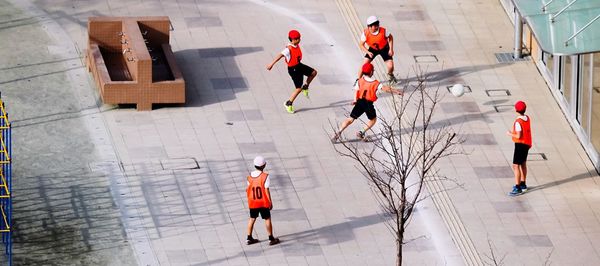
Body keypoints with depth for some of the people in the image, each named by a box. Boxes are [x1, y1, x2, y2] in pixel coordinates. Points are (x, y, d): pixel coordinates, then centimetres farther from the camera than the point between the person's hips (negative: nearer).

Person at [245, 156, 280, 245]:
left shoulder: (250, 176, -4)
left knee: (252, 219, 17)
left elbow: (248, 190, 2)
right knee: (267, 219, 7)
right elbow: (266, 190, -15)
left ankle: (249, 238, 23)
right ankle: (271, 239, 13)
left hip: (253, 203, 4)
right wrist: (270, 202, -6)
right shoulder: (265, 176, -17)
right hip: (264, 202, -4)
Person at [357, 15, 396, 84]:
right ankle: (358, 79, 7)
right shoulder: (366, 33, -27)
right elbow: (361, 45, -14)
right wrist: (368, 52, -30)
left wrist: (391, 49, -12)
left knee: (390, 66, -9)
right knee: (364, 64, -15)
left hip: (384, 49, 0)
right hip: (372, 49, 0)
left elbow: (390, 37, -9)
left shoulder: (383, 31, -30)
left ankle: (390, 75, 29)